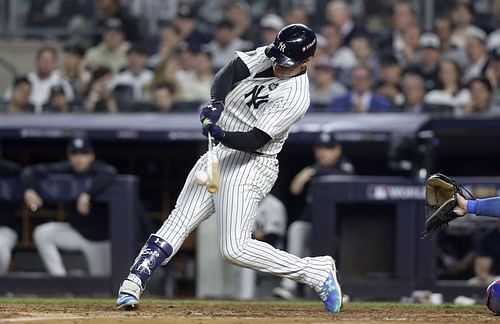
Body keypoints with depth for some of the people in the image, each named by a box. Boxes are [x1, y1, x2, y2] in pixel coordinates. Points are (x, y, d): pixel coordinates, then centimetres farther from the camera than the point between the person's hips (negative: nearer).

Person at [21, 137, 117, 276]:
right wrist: (29, 189, -34)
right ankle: (59, 277, -15)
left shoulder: (98, 170, -21)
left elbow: (110, 173, -46)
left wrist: (87, 193, -54)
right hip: (76, 232, 3)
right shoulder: (66, 170, -11)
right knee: (42, 234, -20)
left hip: (99, 237, -3)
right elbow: (31, 171, -12)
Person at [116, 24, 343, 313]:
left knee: (235, 249, -14)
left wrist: (221, 135, -39)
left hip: (250, 164, -7)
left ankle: (317, 272, -3)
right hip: (218, 155, 7)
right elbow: (226, 77, -9)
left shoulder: (296, 96, -19)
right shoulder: (266, 56, 2)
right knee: (177, 223, -1)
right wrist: (217, 102, -28)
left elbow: (255, 140, -23)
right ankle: (133, 284, -5)